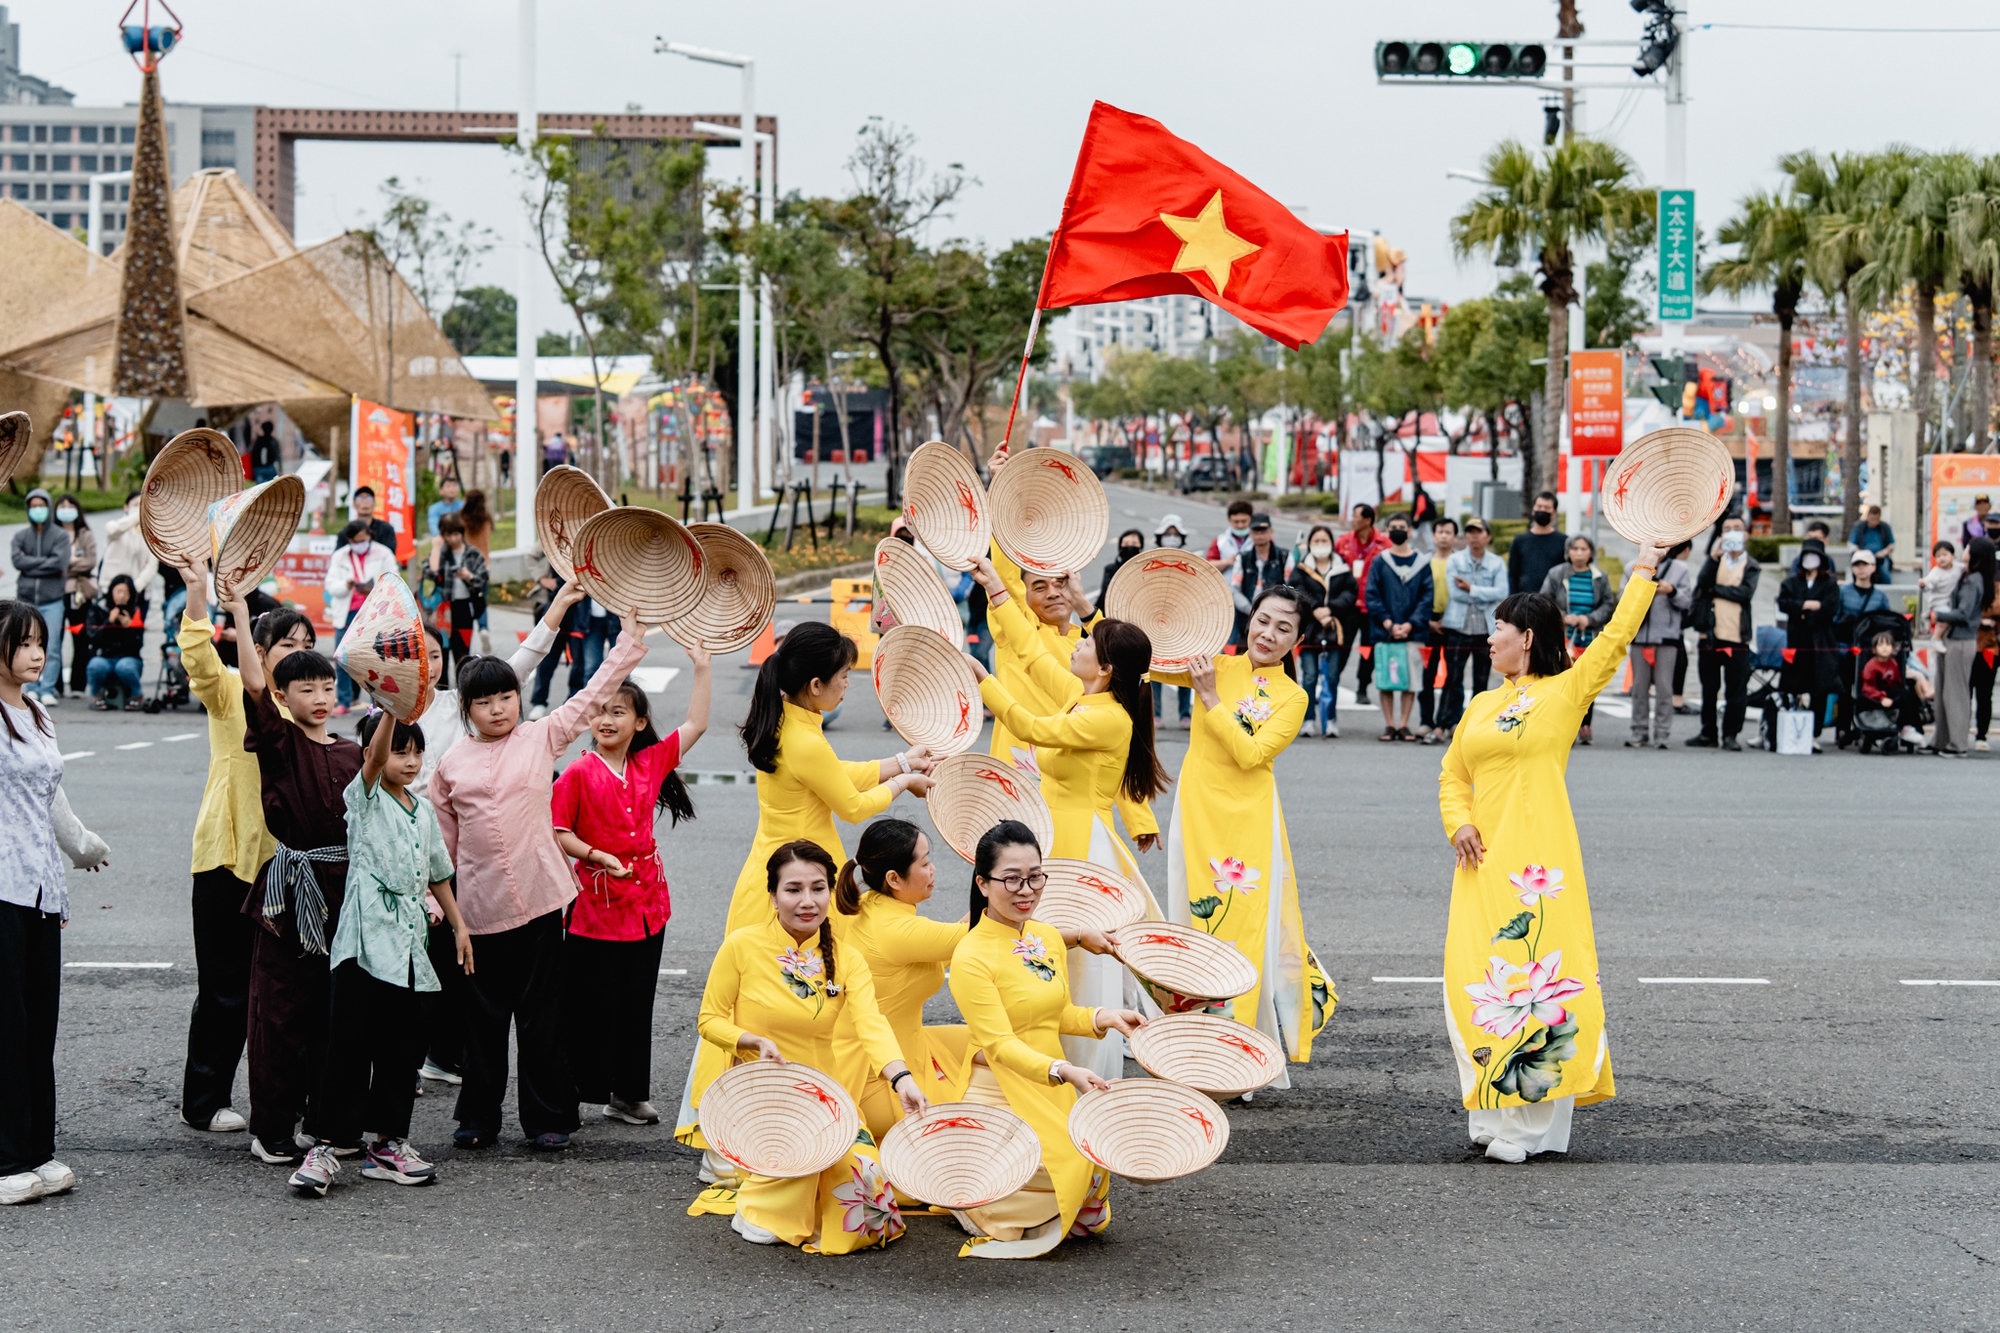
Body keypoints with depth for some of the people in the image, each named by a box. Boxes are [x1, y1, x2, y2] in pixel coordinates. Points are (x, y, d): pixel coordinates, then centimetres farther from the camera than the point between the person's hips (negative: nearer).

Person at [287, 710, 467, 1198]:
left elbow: (438, 873, 25)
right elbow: (375, 759, -21)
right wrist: (392, 708, -35)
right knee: (349, 1043, -9)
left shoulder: (423, 810, 16)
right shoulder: (364, 797, -1)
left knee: (401, 1045, 8)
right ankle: (325, 1145, -7)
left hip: (408, 939, 6)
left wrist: (459, 924, 24)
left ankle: (388, 1142, 16)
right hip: (365, 937, -6)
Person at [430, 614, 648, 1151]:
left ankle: (547, 1117, 11)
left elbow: (596, 692, 4)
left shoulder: (543, 738, 4)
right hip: (479, 901, 1)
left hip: (539, 895, -1)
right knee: (484, 1013, 8)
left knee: (541, 1011, 3)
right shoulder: (452, 764, 7)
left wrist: (632, 631, 1)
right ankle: (478, 1116, 18)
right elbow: (442, 836, 13)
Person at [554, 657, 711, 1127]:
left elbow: (696, 723, 10)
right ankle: (569, 1095, 9)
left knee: (637, 1002, 11)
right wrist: (596, 856, -20)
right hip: (595, 902, -5)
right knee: (590, 1003, 0)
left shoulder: (652, 762, 6)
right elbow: (557, 831, -7)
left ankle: (628, 1093, 21)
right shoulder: (579, 773, -7)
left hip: (646, 900, 5)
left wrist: (702, 666, 7)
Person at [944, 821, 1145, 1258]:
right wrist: (1063, 1071, -36)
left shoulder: (1050, 939, 6)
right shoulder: (971, 956, -18)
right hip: (1000, 1095, -7)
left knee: (1090, 1218, 1)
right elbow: (1000, 1045, -22)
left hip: (1054, 1093, 7)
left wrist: (1102, 1017, -2)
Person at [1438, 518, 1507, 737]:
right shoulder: (1455, 560, 4)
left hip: (1487, 629, 1)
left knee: (1481, 681, 6)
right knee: (1453, 678, -4)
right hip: (1457, 628, -1)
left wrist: (1472, 589, -12)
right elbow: (1454, 592, -9)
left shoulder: (1497, 563, 5)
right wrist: (1485, 596, -7)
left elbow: (1501, 593, -9)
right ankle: (1449, 722, -1)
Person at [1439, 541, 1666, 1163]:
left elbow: (1616, 637, -3)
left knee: (1538, 982, -7)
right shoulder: (1482, 704, 19)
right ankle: (1492, 1114, 11)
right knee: (1474, 982, 0)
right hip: (1483, 857, 5)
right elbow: (1452, 777, 23)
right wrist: (1458, 822, 5)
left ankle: (1533, 1123, -1)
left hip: (1539, 857, -5)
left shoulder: (1566, 691, 4)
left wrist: (1644, 571, 2)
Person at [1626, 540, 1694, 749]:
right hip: (1639, 635, 2)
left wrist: (1672, 591, -14)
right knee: (1639, 686, 4)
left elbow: (1687, 603, 4)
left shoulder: (1679, 569, 7)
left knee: (1663, 686, -4)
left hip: (1666, 636, -2)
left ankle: (1662, 733, -1)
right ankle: (1639, 732, 11)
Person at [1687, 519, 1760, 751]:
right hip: (1710, 635, 2)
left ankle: (1730, 734, 3)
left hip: (1738, 638, -2)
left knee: (1736, 690, -3)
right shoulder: (1714, 561, 13)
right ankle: (1708, 733, 15)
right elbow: (1703, 582, -7)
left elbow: (1745, 593, -11)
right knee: (1709, 688, 7)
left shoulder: (1752, 567, 7)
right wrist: (1713, 557, -18)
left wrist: (1715, 589, -8)